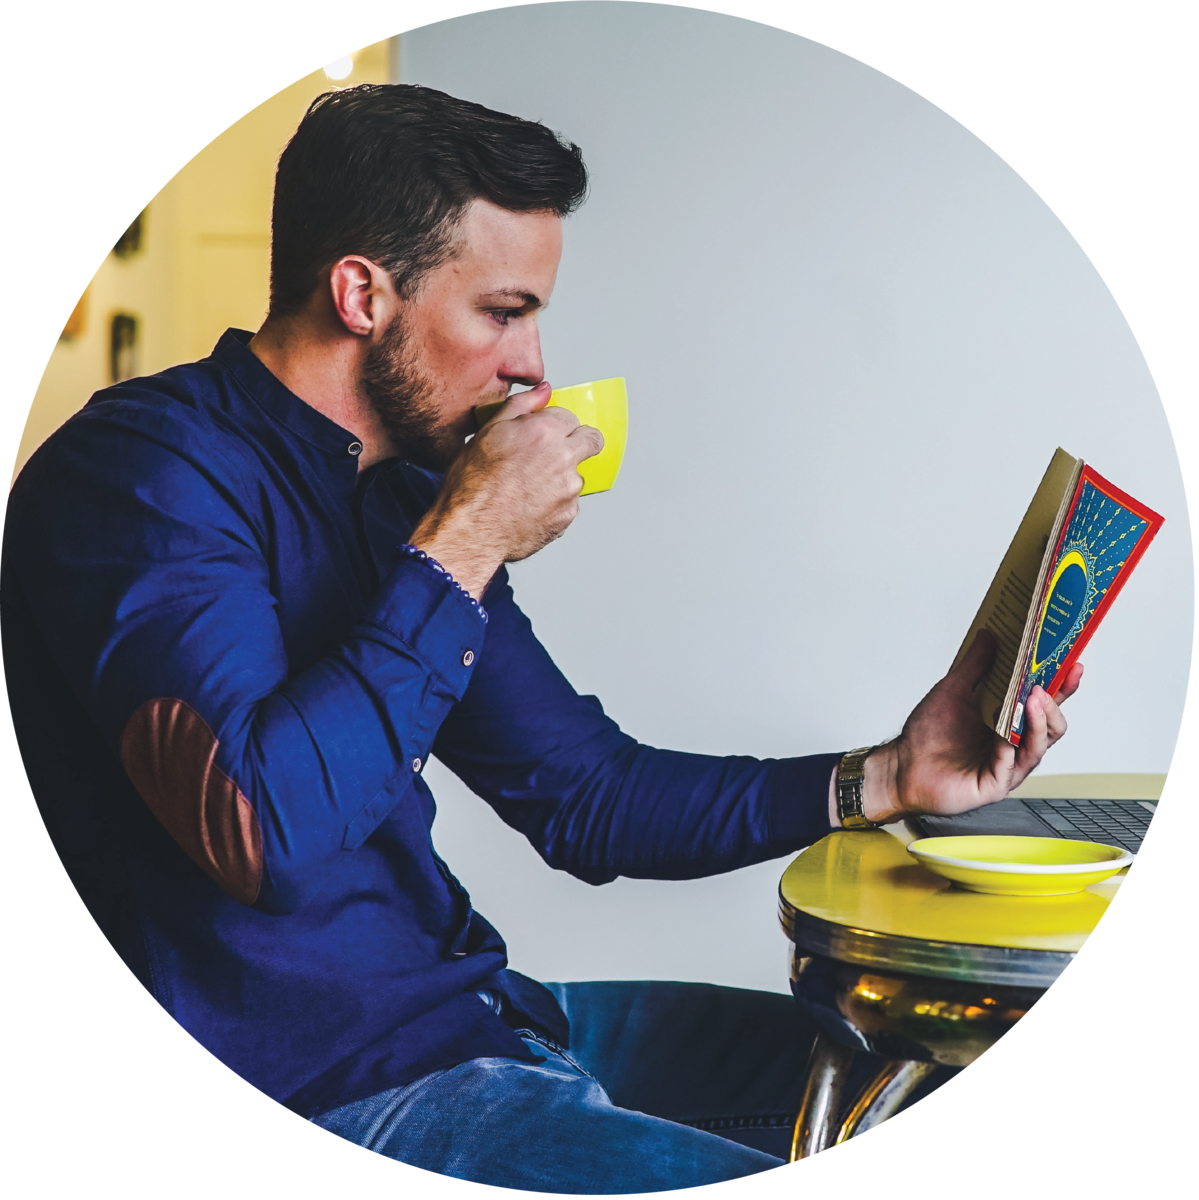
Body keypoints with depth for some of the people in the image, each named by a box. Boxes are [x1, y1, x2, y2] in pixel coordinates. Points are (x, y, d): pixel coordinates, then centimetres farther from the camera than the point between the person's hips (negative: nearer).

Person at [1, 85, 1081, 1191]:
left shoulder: (409, 493, 10)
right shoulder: (144, 469, -15)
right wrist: (462, 550, -21)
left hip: (472, 1010, 8)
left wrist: (890, 778, 3)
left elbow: (583, 795, 12)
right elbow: (264, 830, -31)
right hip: (317, 1087, -8)